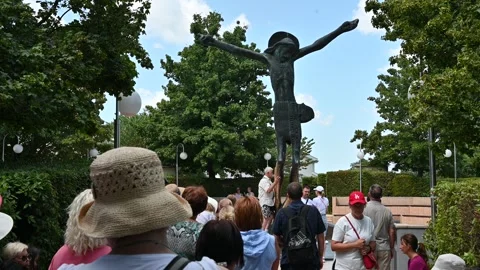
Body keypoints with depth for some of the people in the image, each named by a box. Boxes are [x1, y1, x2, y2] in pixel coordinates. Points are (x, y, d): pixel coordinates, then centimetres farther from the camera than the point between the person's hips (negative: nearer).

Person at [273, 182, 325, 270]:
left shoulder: (282, 213, -8)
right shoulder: (313, 211, -4)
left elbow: (277, 238, -1)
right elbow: (321, 237, 1)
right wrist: (320, 257, 13)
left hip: (289, 260, -1)